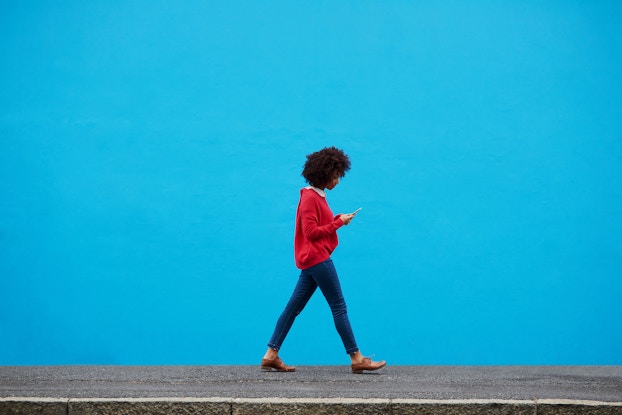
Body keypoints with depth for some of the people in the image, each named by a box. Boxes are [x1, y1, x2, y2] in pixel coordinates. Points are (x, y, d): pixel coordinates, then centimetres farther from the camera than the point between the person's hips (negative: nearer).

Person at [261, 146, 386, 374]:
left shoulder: (317, 195, 16)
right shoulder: (310, 198, -14)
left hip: (312, 260, 10)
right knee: (339, 307, -5)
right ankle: (357, 359, 1)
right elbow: (311, 232, -18)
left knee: (294, 307, 8)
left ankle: (271, 355, 10)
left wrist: (337, 219, 1)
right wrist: (338, 223, -14)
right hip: (316, 259, -10)